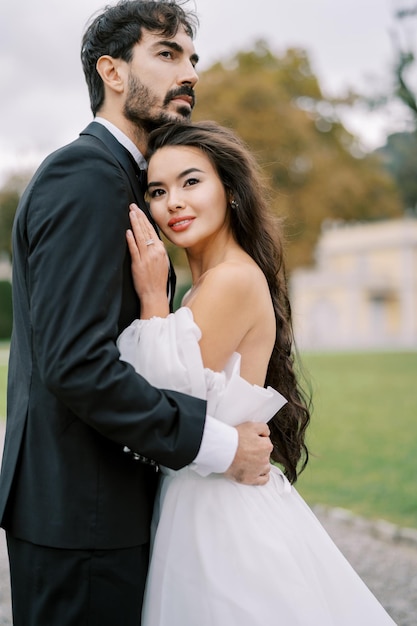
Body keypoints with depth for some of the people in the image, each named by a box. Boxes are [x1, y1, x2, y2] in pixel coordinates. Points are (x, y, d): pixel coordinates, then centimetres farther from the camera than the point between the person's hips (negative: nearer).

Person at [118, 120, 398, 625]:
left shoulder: (233, 280, -20)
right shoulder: (210, 281, 8)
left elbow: (170, 408, -19)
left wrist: (153, 299, -18)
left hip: (219, 510, -9)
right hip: (206, 502, 9)